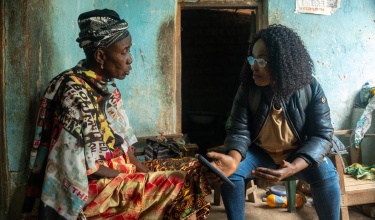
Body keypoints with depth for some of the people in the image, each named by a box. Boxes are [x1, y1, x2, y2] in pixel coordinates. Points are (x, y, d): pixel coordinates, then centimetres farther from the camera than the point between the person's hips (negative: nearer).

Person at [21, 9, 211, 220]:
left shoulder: (107, 85, 6)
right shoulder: (75, 92, -20)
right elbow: (85, 165, -21)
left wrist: (142, 170, -3)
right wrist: (137, 178, -16)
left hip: (119, 169, 9)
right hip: (93, 186, -8)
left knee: (193, 169, 2)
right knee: (178, 185, -21)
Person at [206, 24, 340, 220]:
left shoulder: (311, 88, -16)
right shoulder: (247, 88, -12)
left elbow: (322, 134, -19)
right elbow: (239, 129, -14)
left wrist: (292, 168, -38)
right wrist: (233, 158, -39)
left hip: (298, 153, -1)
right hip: (260, 152, 1)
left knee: (326, 174, -29)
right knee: (228, 170, -25)